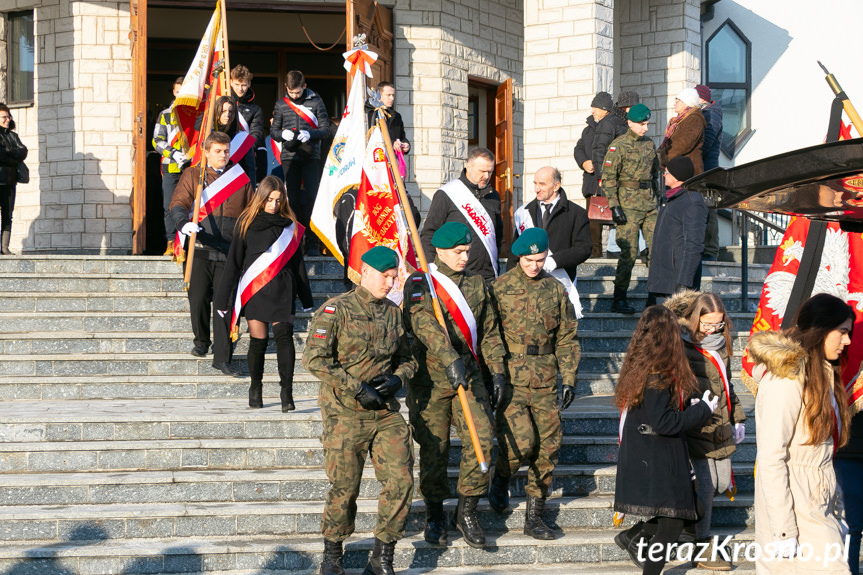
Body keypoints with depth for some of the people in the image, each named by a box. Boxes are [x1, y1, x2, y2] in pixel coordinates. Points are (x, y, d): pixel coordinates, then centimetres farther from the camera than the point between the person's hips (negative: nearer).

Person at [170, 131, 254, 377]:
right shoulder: (192, 175, 9)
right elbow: (178, 203, -4)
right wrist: (184, 223, -25)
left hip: (229, 252, 1)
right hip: (199, 248, -1)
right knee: (198, 300, -2)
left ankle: (222, 358, 0)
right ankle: (201, 341, 25)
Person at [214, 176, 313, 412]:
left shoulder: (289, 225, 10)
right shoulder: (247, 222, 5)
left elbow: (297, 262, 15)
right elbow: (234, 261, 7)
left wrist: (306, 299, 14)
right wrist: (224, 297, 4)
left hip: (282, 290, 0)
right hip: (254, 288, 0)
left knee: (284, 335, -16)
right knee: (258, 341, 0)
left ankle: (287, 391, -19)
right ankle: (256, 388, 20)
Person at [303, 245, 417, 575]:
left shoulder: (393, 313, 12)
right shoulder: (335, 310, -6)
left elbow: (407, 359, 21)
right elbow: (315, 359, -14)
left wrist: (397, 379, -3)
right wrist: (357, 389, -16)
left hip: (386, 412, 5)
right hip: (345, 412, -5)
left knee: (401, 480, -4)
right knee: (344, 487, 0)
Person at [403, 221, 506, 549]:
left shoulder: (476, 284, 12)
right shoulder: (419, 284, -5)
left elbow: (489, 330, 19)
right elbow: (424, 323, -23)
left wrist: (496, 369, 7)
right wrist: (450, 359, -37)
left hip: (469, 374, 4)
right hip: (430, 377, -4)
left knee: (480, 441, -8)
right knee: (434, 449, 3)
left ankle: (467, 512, 8)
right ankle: (434, 516, 20)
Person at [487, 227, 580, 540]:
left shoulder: (556, 290, 10)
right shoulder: (499, 288, 1)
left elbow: (567, 338, 14)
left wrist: (569, 379, 6)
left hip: (545, 381, 4)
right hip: (510, 377, -4)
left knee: (548, 447, 2)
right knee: (521, 441, -18)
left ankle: (534, 517, 12)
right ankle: (501, 479, 15)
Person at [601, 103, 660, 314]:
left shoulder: (649, 144, 13)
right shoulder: (618, 145, -7)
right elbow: (608, 177, -10)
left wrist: (657, 198, 19)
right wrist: (614, 206, -15)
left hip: (649, 204, 6)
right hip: (628, 204, -6)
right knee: (629, 252, -7)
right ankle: (619, 300, 1)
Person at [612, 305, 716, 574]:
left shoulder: (640, 367, 8)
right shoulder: (656, 376, -21)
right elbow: (663, 423, -23)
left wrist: (689, 404, 4)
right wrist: (703, 410, -13)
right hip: (656, 463, -9)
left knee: (678, 515, 17)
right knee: (672, 524, -2)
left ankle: (631, 536, 25)